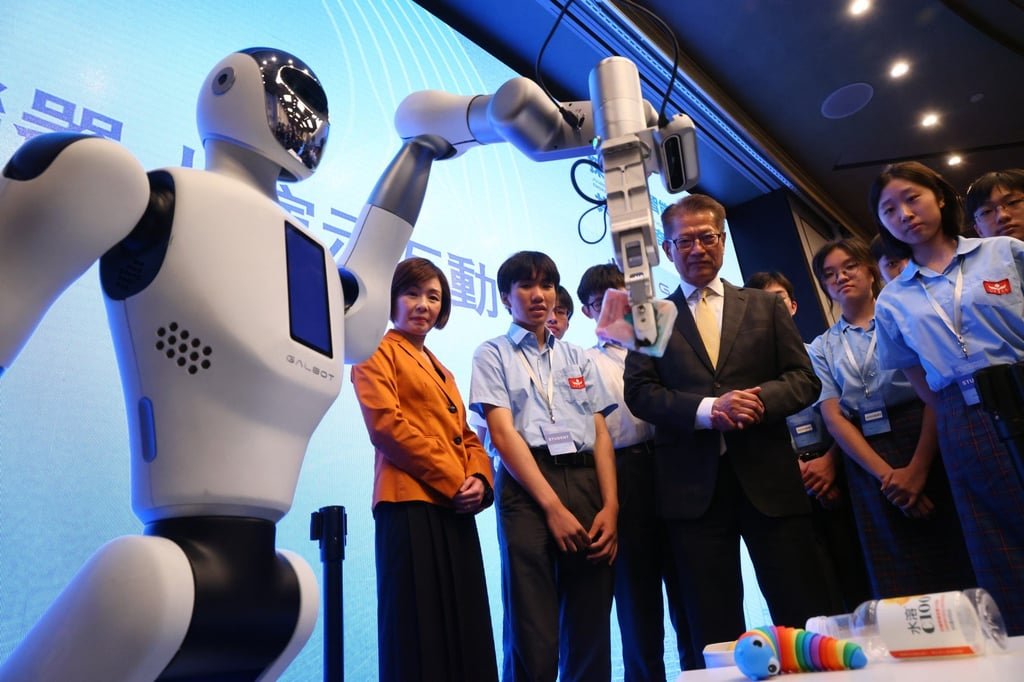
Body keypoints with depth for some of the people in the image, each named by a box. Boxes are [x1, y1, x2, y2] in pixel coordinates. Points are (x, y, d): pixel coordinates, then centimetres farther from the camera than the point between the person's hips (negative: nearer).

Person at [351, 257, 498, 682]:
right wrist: (453, 481, -14)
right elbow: (387, 425, -11)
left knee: (465, 630, 10)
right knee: (420, 631, -3)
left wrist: (479, 480, -3)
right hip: (411, 504, -7)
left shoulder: (442, 372, 25)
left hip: (456, 509, 8)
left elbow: (465, 435, 19)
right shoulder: (379, 353, 3)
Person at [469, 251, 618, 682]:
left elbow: (601, 434, 12)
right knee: (533, 639, -3)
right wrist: (554, 507, -13)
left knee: (589, 633, 7)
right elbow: (503, 435, -4)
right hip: (527, 487, -4)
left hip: (586, 483, 4)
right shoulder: (493, 354, 7)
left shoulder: (577, 358, 19)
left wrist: (610, 505, -3)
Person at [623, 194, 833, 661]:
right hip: (693, 486, -1)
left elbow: (805, 379, 8)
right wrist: (707, 409, -16)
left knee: (805, 614, 5)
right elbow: (639, 392, 0)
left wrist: (760, 399, -14)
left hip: (768, 478, 1)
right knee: (714, 630, 8)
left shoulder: (766, 306, 15)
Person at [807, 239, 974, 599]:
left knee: (955, 561, 0)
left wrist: (918, 468, -14)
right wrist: (886, 474, -11)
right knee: (899, 584, 4)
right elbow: (833, 417, 1)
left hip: (926, 443, -1)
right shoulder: (822, 347, 11)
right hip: (865, 458, 2)